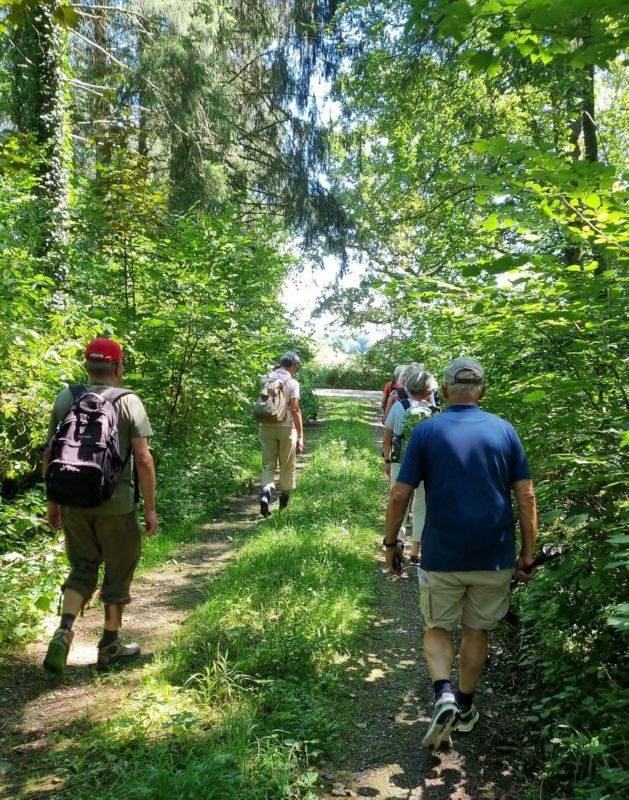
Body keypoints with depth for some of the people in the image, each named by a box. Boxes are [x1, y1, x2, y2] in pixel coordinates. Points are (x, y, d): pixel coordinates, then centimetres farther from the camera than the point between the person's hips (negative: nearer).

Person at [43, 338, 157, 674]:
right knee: (117, 573, 13)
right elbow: (143, 459, -13)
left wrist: (52, 500, 16)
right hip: (116, 504, -3)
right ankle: (109, 646, 24)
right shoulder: (128, 401, -9)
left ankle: (64, 631, -2)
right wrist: (150, 507, -5)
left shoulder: (64, 399, 3)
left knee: (82, 568, 18)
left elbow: (49, 454, 5)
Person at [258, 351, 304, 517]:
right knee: (287, 466, 12)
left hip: (266, 426, 3)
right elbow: (295, 410, -14)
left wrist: (276, 369, 18)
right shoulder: (292, 383, -9)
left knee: (268, 464, 8)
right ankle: (284, 501, 22)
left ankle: (265, 493, -17)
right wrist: (300, 436, -13)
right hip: (285, 427, -3)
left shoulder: (266, 379, 4)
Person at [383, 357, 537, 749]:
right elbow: (527, 497, -3)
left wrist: (390, 544, 5)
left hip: (442, 556, -2)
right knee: (477, 630, 19)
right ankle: (465, 708, 32)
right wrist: (528, 554, 5)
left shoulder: (426, 432, -7)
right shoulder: (504, 430, -2)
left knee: (438, 628, 17)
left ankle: (444, 695, -4)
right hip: (495, 556, 2)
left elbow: (400, 496, -8)